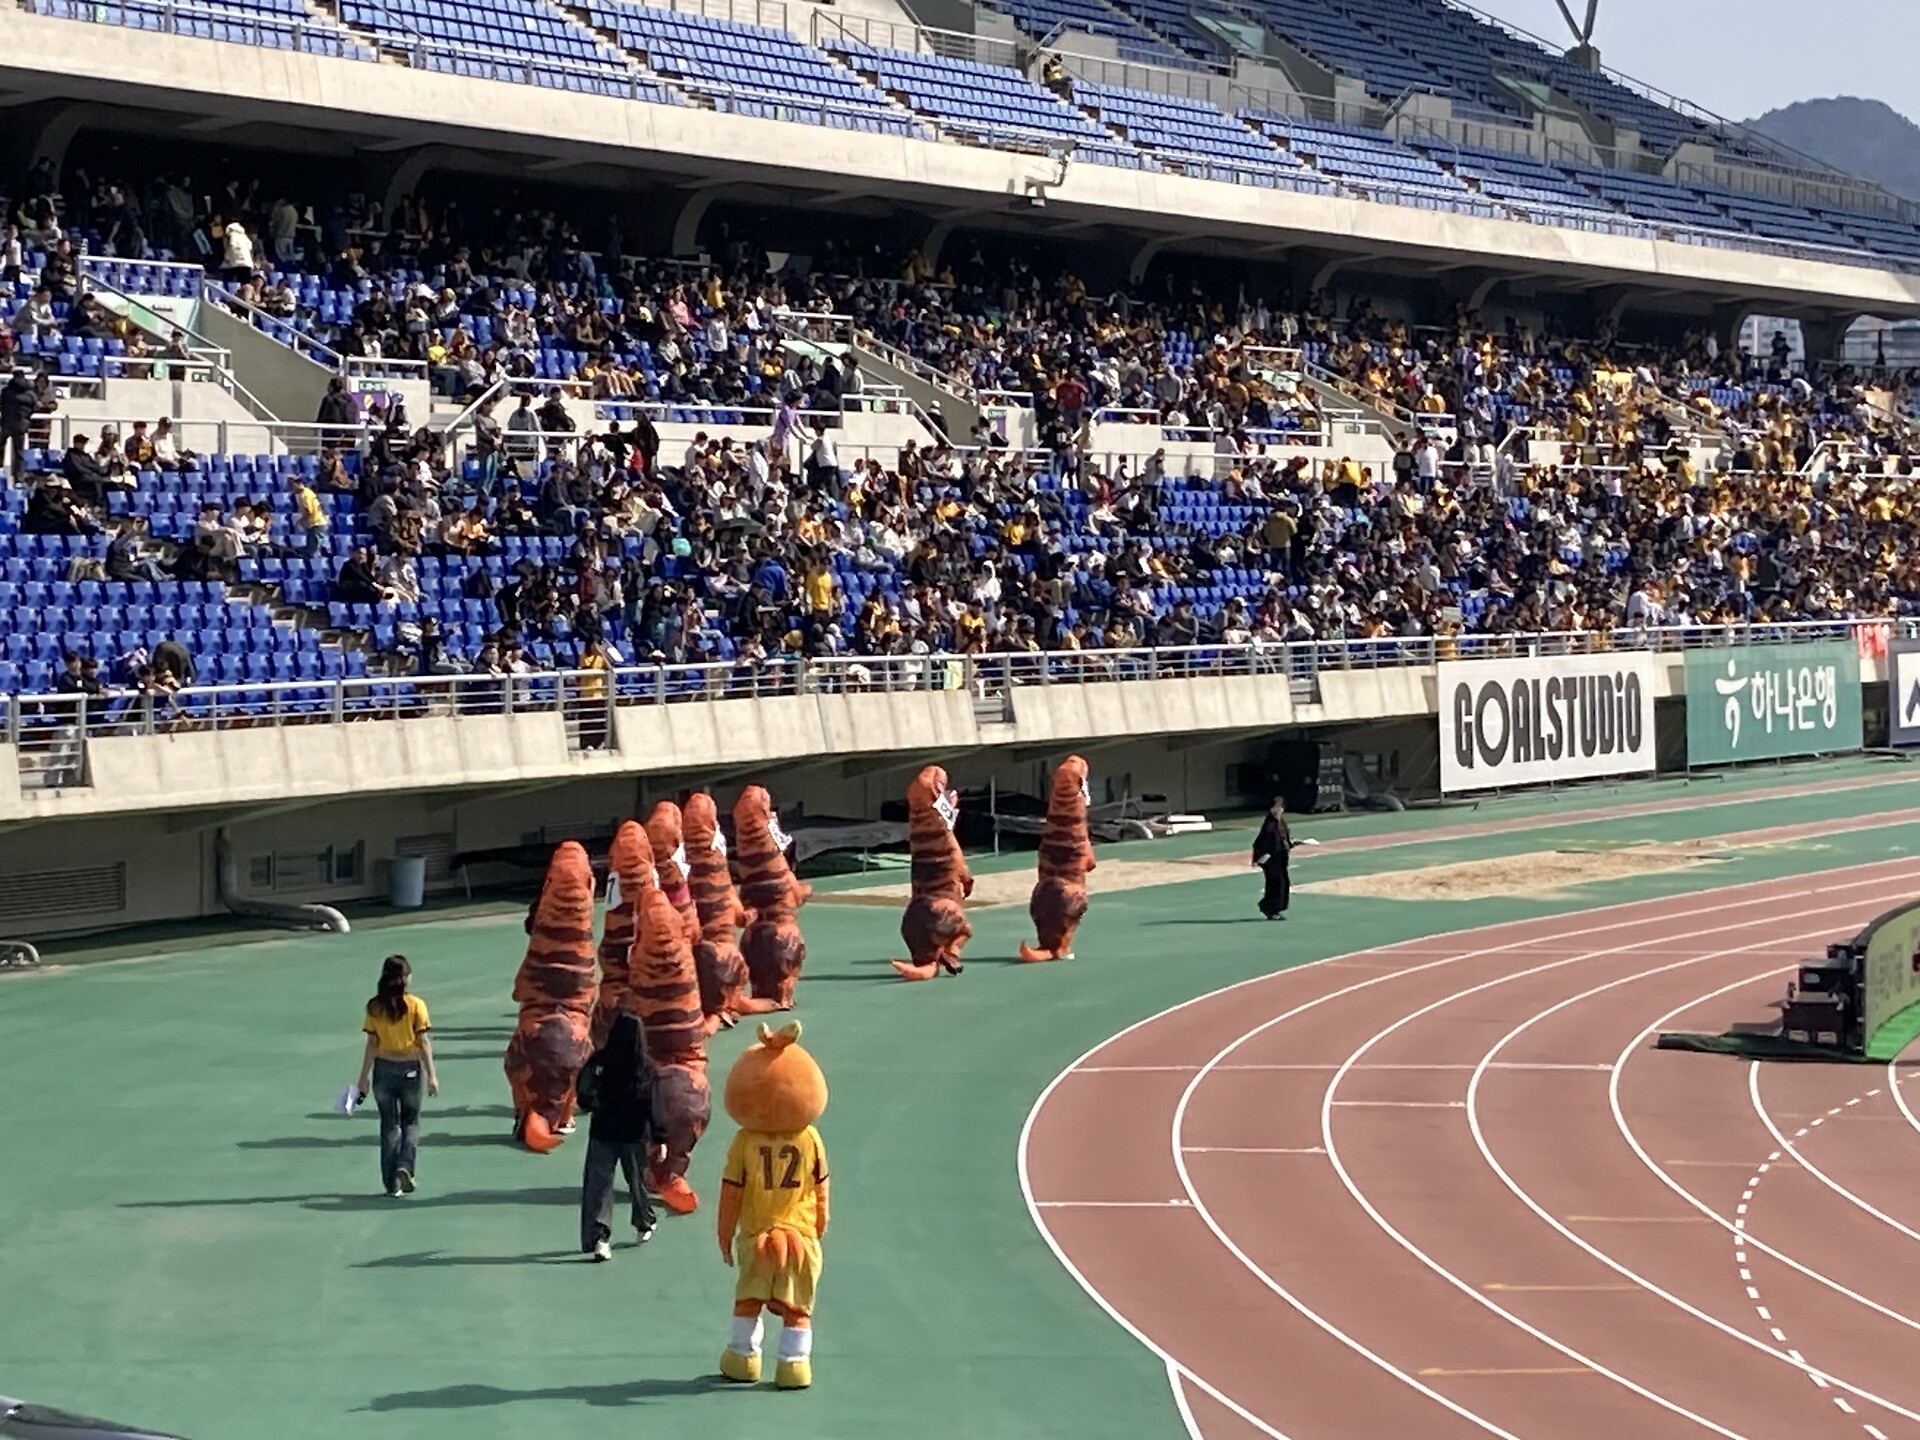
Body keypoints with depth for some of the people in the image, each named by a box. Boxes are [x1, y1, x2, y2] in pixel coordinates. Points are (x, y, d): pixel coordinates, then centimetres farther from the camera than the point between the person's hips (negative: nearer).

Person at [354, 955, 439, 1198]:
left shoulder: (374, 1007, -3)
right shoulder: (415, 1005, -8)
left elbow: (372, 1044, -2)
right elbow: (423, 1042, -9)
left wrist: (364, 1077, 4)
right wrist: (431, 1075, -5)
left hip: (383, 1068, 2)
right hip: (409, 1068, -1)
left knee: (389, 1124, 10)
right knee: (410, 1122, 15)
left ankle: (392, 1182, 9)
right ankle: (405, 1166, -8)